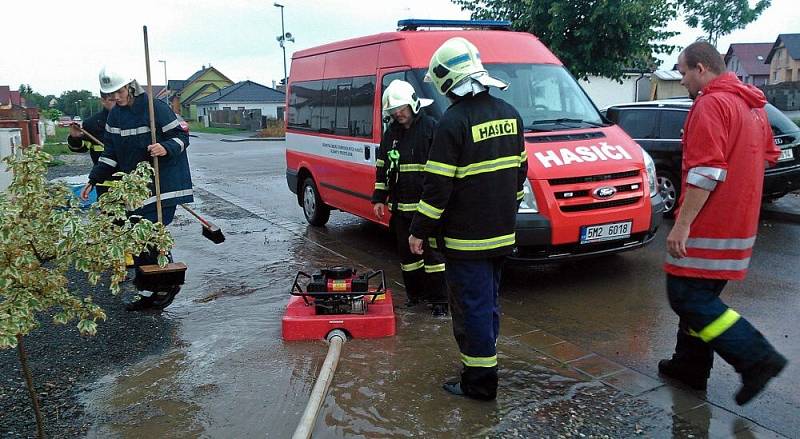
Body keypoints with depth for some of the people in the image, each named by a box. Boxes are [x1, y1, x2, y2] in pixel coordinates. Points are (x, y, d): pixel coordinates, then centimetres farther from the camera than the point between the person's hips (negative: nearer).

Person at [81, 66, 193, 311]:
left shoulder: (155, 108, -12)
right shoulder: (115, 116, 10)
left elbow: (181, 136, -8)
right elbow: (111, 154, 16)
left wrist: (166, 148, -28)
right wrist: (94, 180, 11)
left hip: (162, 184, -7)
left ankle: (168, 284, 9)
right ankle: (150, 292, 19)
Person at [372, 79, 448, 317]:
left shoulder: (431, 127, -6)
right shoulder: (391, 133, 12)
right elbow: (382, 167, 18)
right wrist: (379, 198, 13)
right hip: (399, 206, 6)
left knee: (433, 252, -1)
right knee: (407, 252, 13)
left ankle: (439, 299, 8)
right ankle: (415, 293, 27)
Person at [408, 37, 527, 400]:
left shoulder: (454, 120, -17)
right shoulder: (509, 114, 8)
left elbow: (438, 185, -18)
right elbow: (520, 171, 15)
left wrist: (419, 231, -9)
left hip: (466, 237, -8)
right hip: (502, 233, 8)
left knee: (472, 306, 2)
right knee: (489, 302, 20)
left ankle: (480, 381, 10)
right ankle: (483, 360, 35)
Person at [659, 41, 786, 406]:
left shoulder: (711, 105, -15)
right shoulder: (752, 105, 17)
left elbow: (706, 172, -23)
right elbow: (769, 155, 27)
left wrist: (682, 224, -21)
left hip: (709, 226, -10)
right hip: (740, 223, 10)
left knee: (688, 297, -5)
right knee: (700, 296, 16)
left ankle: (757, 358, -6)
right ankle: (690, 366, 23)